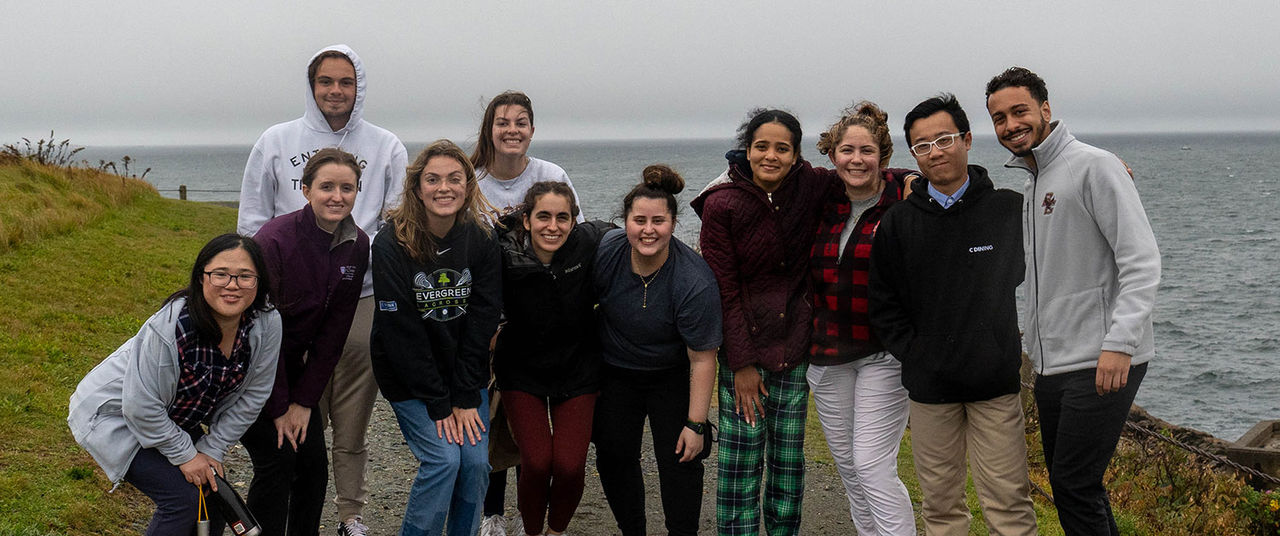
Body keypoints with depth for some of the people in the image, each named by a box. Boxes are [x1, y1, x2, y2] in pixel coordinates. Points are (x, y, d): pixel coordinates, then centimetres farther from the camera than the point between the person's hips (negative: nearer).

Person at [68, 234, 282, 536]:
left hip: (173, 419, 6)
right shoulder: (170, 328, -35)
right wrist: (185, 455, -20)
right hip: (116, 414, -6)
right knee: (183, 497, -19)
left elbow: (252, 396, -6)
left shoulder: (267, 324, -19)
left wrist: (212, 450, -7)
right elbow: (141, 406, -28)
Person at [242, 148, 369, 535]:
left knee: (314, 463, 2)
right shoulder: (275, 241, -23)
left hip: (290, 366, 6)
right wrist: (278, 408, -16)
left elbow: (333, 331, -3)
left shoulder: (357, 246, -6)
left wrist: (304, 401, -6)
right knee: (276, 458, -11)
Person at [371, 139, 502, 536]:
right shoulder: (392, 244, -15)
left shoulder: (482, 241, -6)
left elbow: (482, 322, -6)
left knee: (476, 461, -6)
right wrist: (438, 403, -17)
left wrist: (466, 398, -11)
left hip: (467, 374, 3)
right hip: (409, 379, -3)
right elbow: (401, 332, -16)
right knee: (443, 458, -15)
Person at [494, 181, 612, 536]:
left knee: (570, 466, -8)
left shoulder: (589, 243, -17)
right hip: (522, 371, -1)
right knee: (537, 462, -11)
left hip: (578, 370, 1)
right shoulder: (504, 256, -19)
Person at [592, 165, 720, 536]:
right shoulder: (604, 252, -20)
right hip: (615, 372, 3)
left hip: (672, 376, -3)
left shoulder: (694, 281, -28)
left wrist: (695, 424, -20)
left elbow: (702, 359, -22)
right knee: (614, 456, 5)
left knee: (679, 458, -6)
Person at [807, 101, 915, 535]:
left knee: (872, 465, -9)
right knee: (846, 463, 13)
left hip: (884, 353, -5)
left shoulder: (904, 200, -9)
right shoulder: (822, 203, 6)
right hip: (827, 353, 6)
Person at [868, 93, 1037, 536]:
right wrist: (914, 354, -3)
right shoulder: (898, 223, 4)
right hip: (929, 384, 2)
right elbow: (883, 305, 6)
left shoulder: (1010, 209, 0)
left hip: (995, 384, -1)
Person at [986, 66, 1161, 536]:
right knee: (1068, 484, 13)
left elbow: (1141, 260, -17)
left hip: (1103, 363, -9)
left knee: (1074, 485, -9)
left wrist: (1119, 342, -24)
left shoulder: (1094, 166, -9)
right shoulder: (1031, 183, 18)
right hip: (1052, 364, 9)